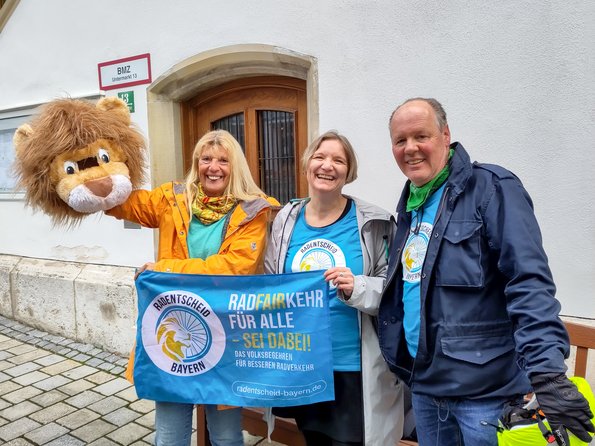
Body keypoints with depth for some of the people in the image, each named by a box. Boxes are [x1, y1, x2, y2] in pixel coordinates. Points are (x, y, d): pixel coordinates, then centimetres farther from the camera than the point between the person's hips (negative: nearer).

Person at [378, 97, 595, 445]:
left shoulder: (491, 188, -12)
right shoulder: (409, 205, 9)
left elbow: (529, 283, -22)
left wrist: (547, 372, -31)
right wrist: (404, 362, 15)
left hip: (486, 390, -6)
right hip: (423, 383, 7)